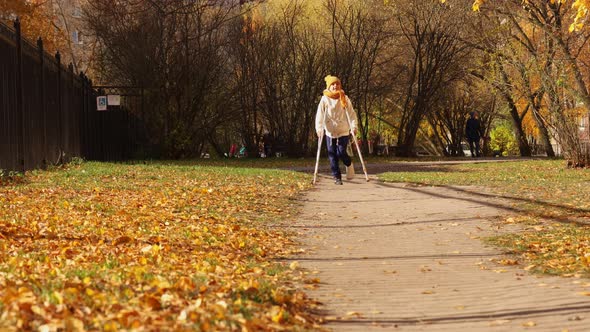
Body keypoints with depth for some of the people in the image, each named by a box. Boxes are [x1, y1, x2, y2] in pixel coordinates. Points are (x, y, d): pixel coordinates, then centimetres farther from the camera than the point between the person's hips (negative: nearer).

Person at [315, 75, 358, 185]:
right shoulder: (325, 99, -2)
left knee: (341, 153, -11)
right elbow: (320, 115, -7)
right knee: (332, 155, 1)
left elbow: (351, 113, -3)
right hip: (330, 132, 1)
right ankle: (337, 177, 11)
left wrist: (353, 126, -15)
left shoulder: (344, 98, 0)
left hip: (343, 131, -1)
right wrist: (319, 128, -18)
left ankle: (349, 164, 21)